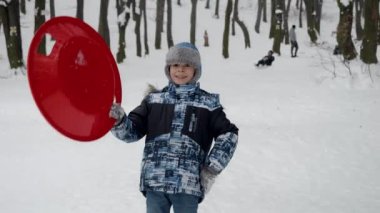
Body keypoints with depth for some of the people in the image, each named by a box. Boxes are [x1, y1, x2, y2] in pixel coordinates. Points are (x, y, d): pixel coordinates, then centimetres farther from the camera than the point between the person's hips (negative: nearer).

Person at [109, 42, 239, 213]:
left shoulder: (207, 103, 6)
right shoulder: (154, 99, 11)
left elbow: (228, 134, 6)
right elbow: (132, 130, 7)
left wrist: (211, 170, 0)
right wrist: (118, 120, -15)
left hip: (188, 184, -2)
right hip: (155, 182, 2)